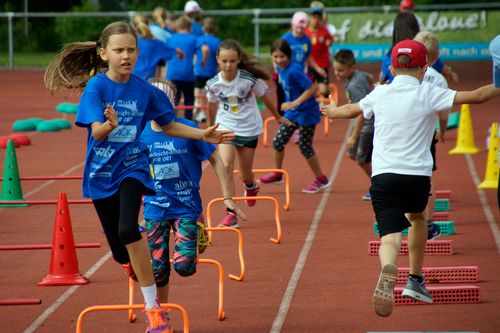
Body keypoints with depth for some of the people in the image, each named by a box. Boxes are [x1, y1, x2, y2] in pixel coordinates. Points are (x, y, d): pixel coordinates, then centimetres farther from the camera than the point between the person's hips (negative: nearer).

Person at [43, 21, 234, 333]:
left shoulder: (145, 90, -4)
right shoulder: (96, 86, -11)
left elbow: (168, 125, 10)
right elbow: (96, 132, -22)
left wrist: (202, 134, -2)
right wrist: (110, 124, -44)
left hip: (132, 167, -1)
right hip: (101, 172, 1)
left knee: (128, 230, -27)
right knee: (119, 249, 8)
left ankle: (153, 306, -20)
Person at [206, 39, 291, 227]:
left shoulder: (250, 79, -17)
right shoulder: (213, 84, -13)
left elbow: (265, 98, 1)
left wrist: (278, 117, 14)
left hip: (249, 128, 0)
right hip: (225, 128, 0)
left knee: (245, 175, 9)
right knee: (226, 166, -21)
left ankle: (251, 186, 50)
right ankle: (230, 214, -18)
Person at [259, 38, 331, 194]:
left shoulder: (294, 71, -27)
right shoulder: (280, 68, -3)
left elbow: (312, 88, -27)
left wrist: (295, 103, -30)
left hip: (306, 112, -8)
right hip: (292, 112, 8)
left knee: (305, 147, 1)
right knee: (278, 141, 10)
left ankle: (321, 179, 17)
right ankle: (277, 173, 30)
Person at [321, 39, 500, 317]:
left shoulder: (380, 93, 10)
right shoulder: (428, 94, -2)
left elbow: (351, 111, 29)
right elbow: (477, 96, -7)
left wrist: (332, 111, 51)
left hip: (383, 176, 1)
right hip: (417, 175, -1)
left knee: (390, 235, -10)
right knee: (417, 217, 30)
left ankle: (389, 271, -43)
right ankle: (416, 280, 33)